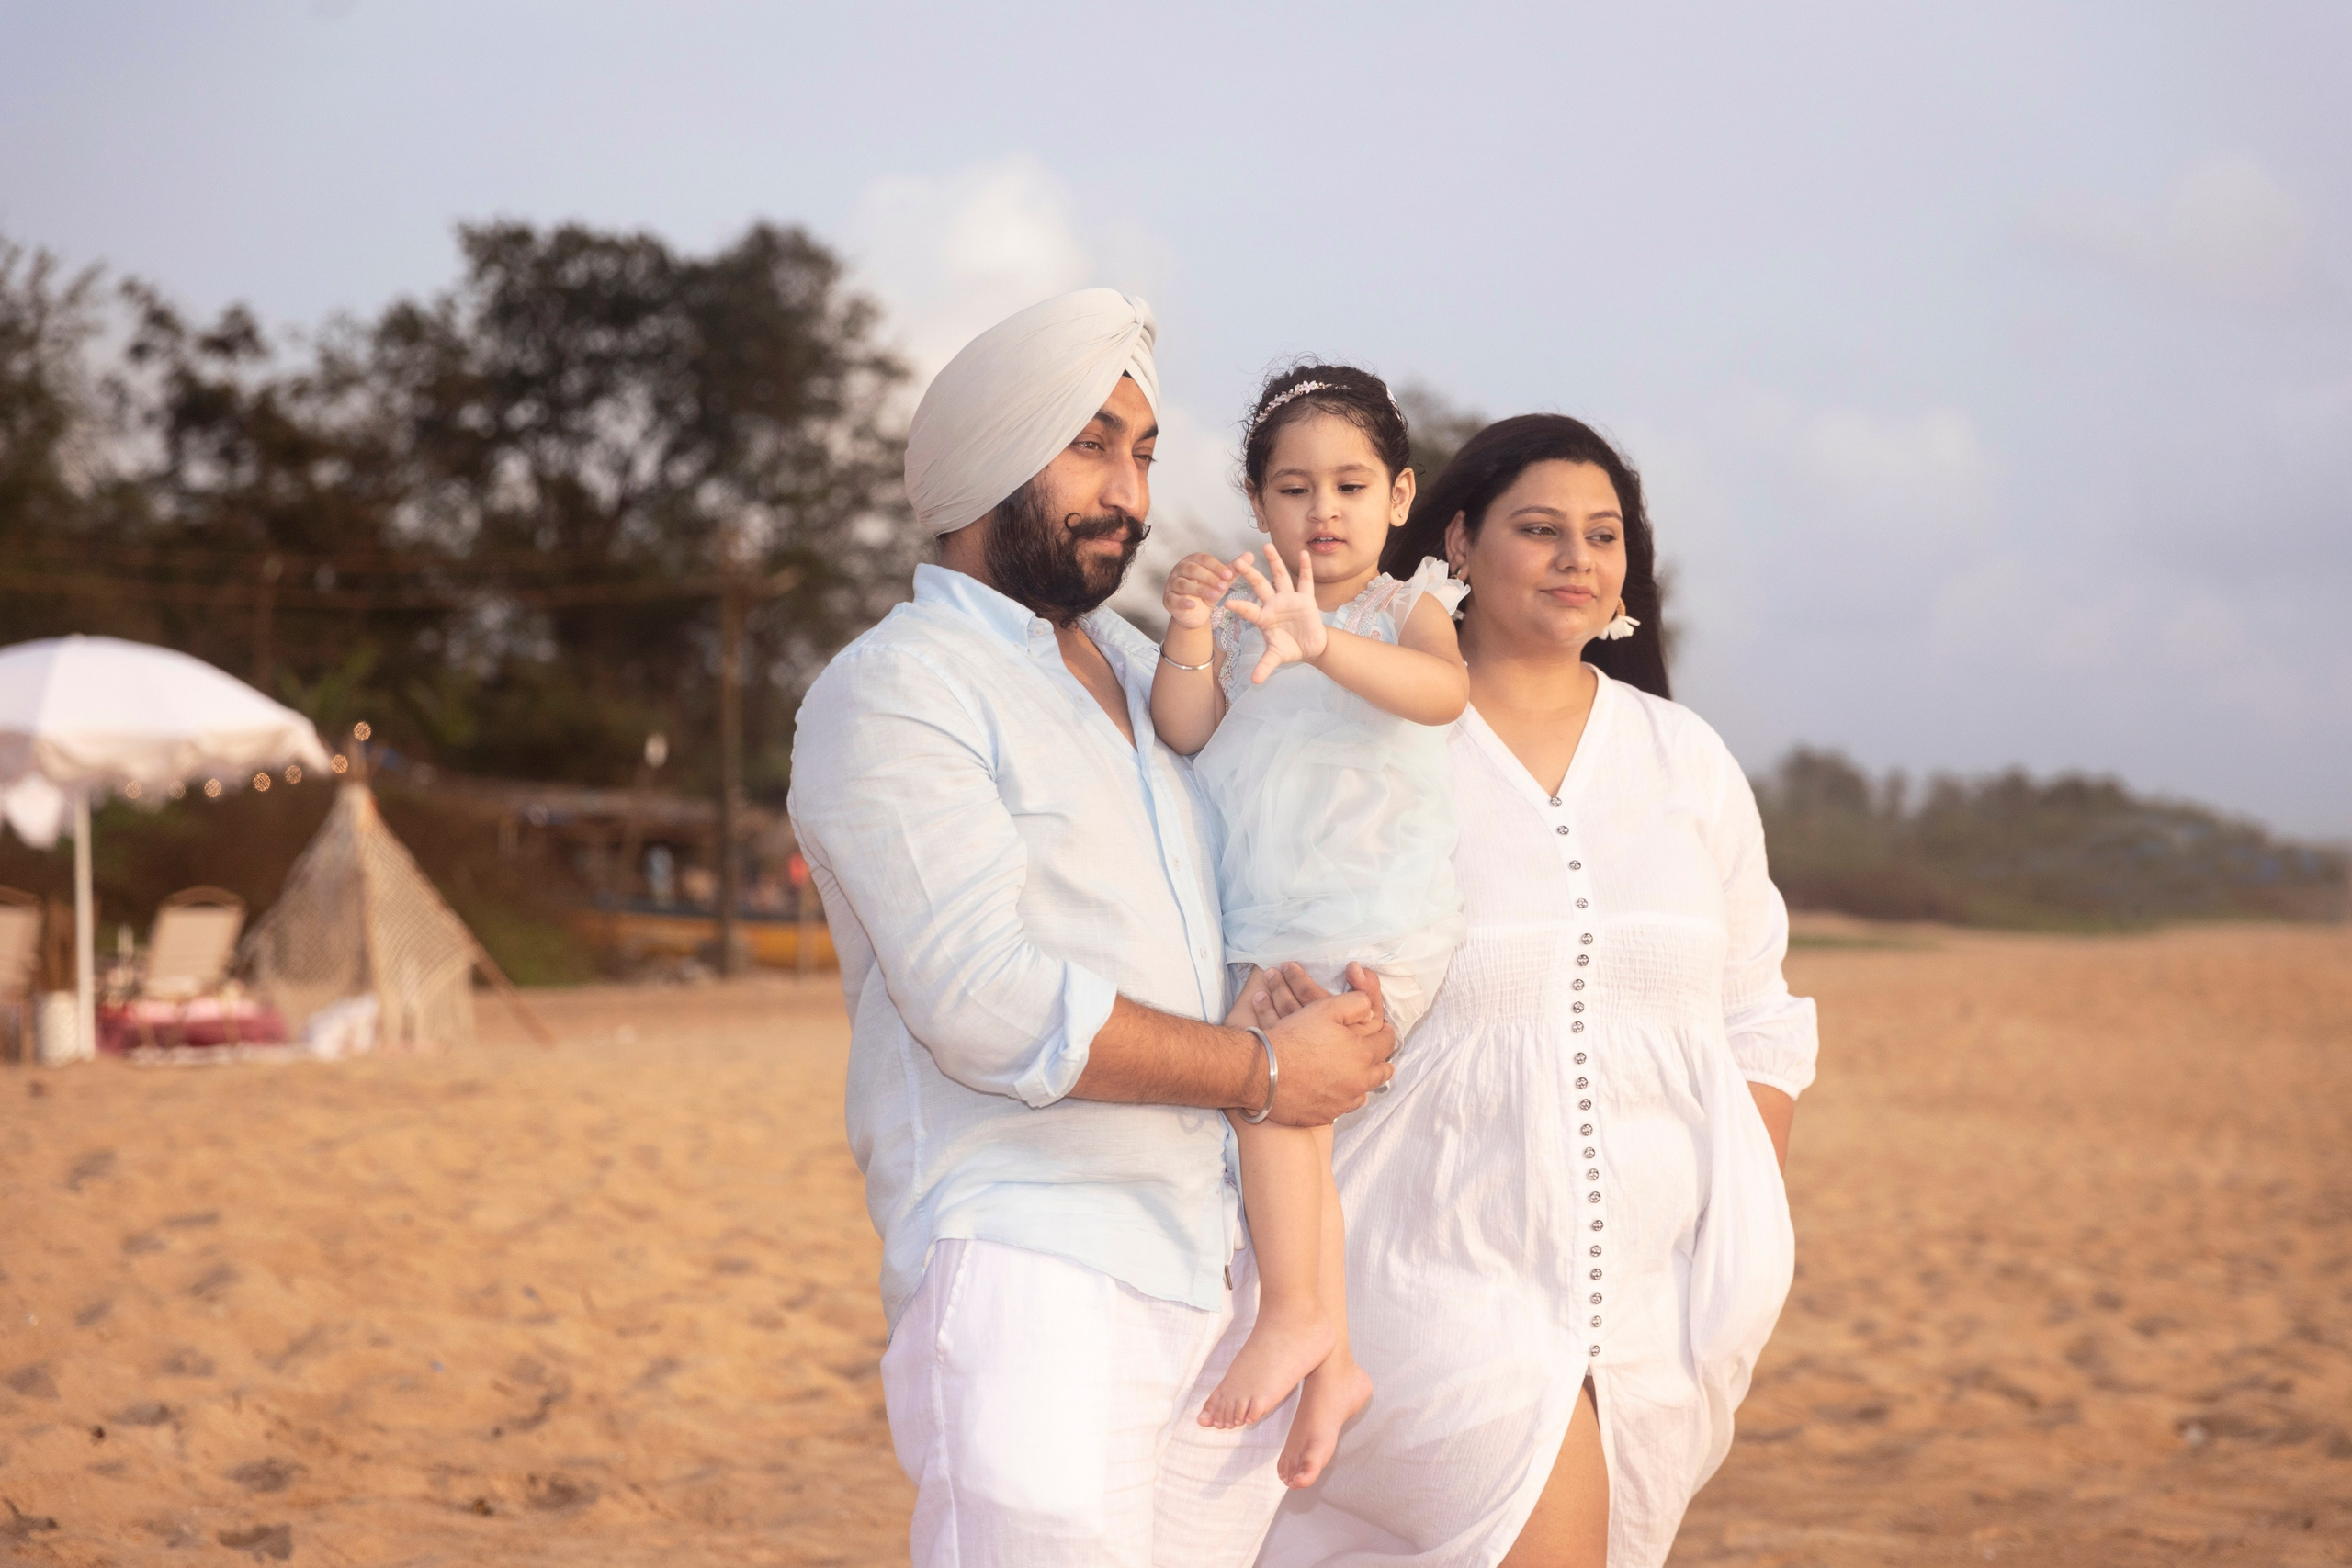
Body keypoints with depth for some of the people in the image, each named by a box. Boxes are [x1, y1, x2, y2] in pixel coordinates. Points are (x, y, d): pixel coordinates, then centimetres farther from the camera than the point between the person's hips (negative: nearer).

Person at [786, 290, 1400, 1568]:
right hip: (1027, 1274, -7)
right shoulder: (895, 687, -5)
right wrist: (1261, 1071, -9)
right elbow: (986, 1001, -17)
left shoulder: (1135, 663, 20)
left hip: (1217, 1267, 7)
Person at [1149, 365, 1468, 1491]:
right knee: (1290, 1121, 0)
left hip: (1378, 930, -5)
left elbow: (1442, 689, -20)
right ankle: (1331, 1365, 9)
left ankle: (1294, 1312, -18)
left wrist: (1324, 645, -37)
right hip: (1266, 932, 5)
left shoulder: (1408, 610, 3)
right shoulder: (1243, 613, 14)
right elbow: (1184, 732, 1)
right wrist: (1187, 641, -18)